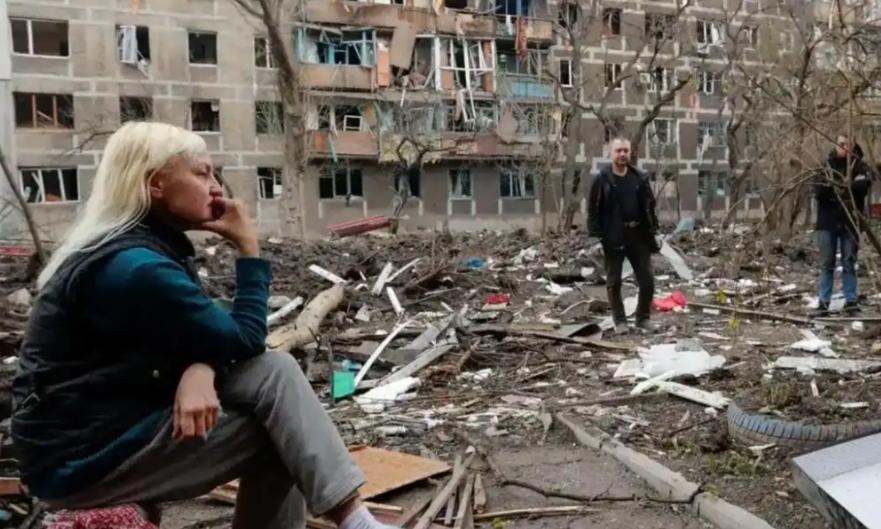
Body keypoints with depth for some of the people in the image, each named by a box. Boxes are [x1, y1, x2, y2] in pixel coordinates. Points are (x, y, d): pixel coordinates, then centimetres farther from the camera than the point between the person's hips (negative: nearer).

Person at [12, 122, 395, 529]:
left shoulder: (147, 246, 8)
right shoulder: (136, 267, -22)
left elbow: (206, 335, 3)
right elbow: (245, 340, -17)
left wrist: (200, 370, -19)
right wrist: (248, 247, -10)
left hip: (123, 419, 8)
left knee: (273, 370, -5)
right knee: (275, 376, -16)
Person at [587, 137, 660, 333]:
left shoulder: (640, 179, 6)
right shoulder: (602, 179, -5)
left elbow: (649, 207, 11)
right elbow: (593, 210, -6)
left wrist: (653, 232, 7)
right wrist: (595, 236, -12)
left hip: (638, 236, 3)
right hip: (613, 238, -3)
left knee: (647, 281, 4)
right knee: (614, 282, 6)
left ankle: (643, 318, 21)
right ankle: (620, 320, 21)